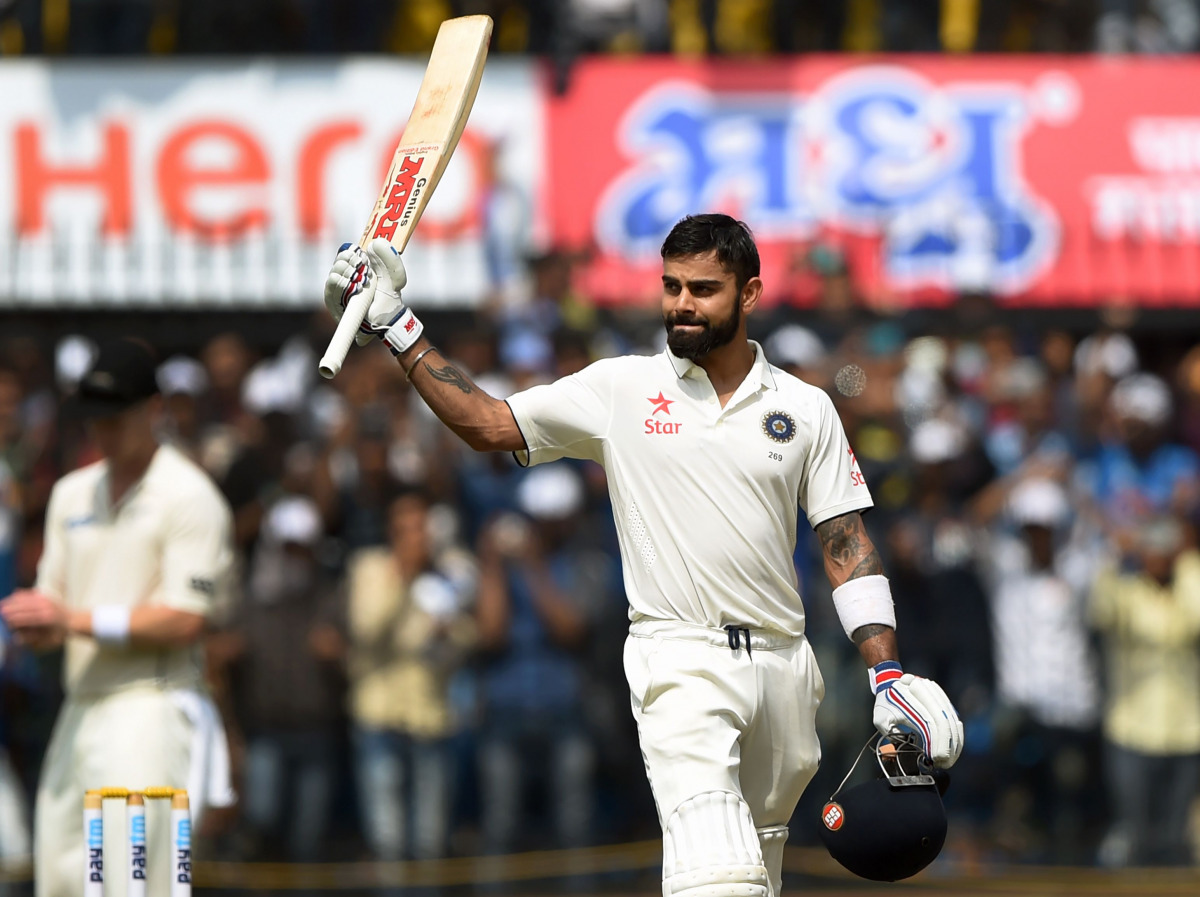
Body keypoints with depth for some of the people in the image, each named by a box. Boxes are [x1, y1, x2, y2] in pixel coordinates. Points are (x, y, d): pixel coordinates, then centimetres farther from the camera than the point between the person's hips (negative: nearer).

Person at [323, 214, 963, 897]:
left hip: (783, 663, 3)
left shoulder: (806, 410, 9)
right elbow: (487, 424, 6)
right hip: (681, 661, -3)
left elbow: (848, 545, 8)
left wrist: (889, 674, -1)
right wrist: (396, 327, 0)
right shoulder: (622, 390, 6)